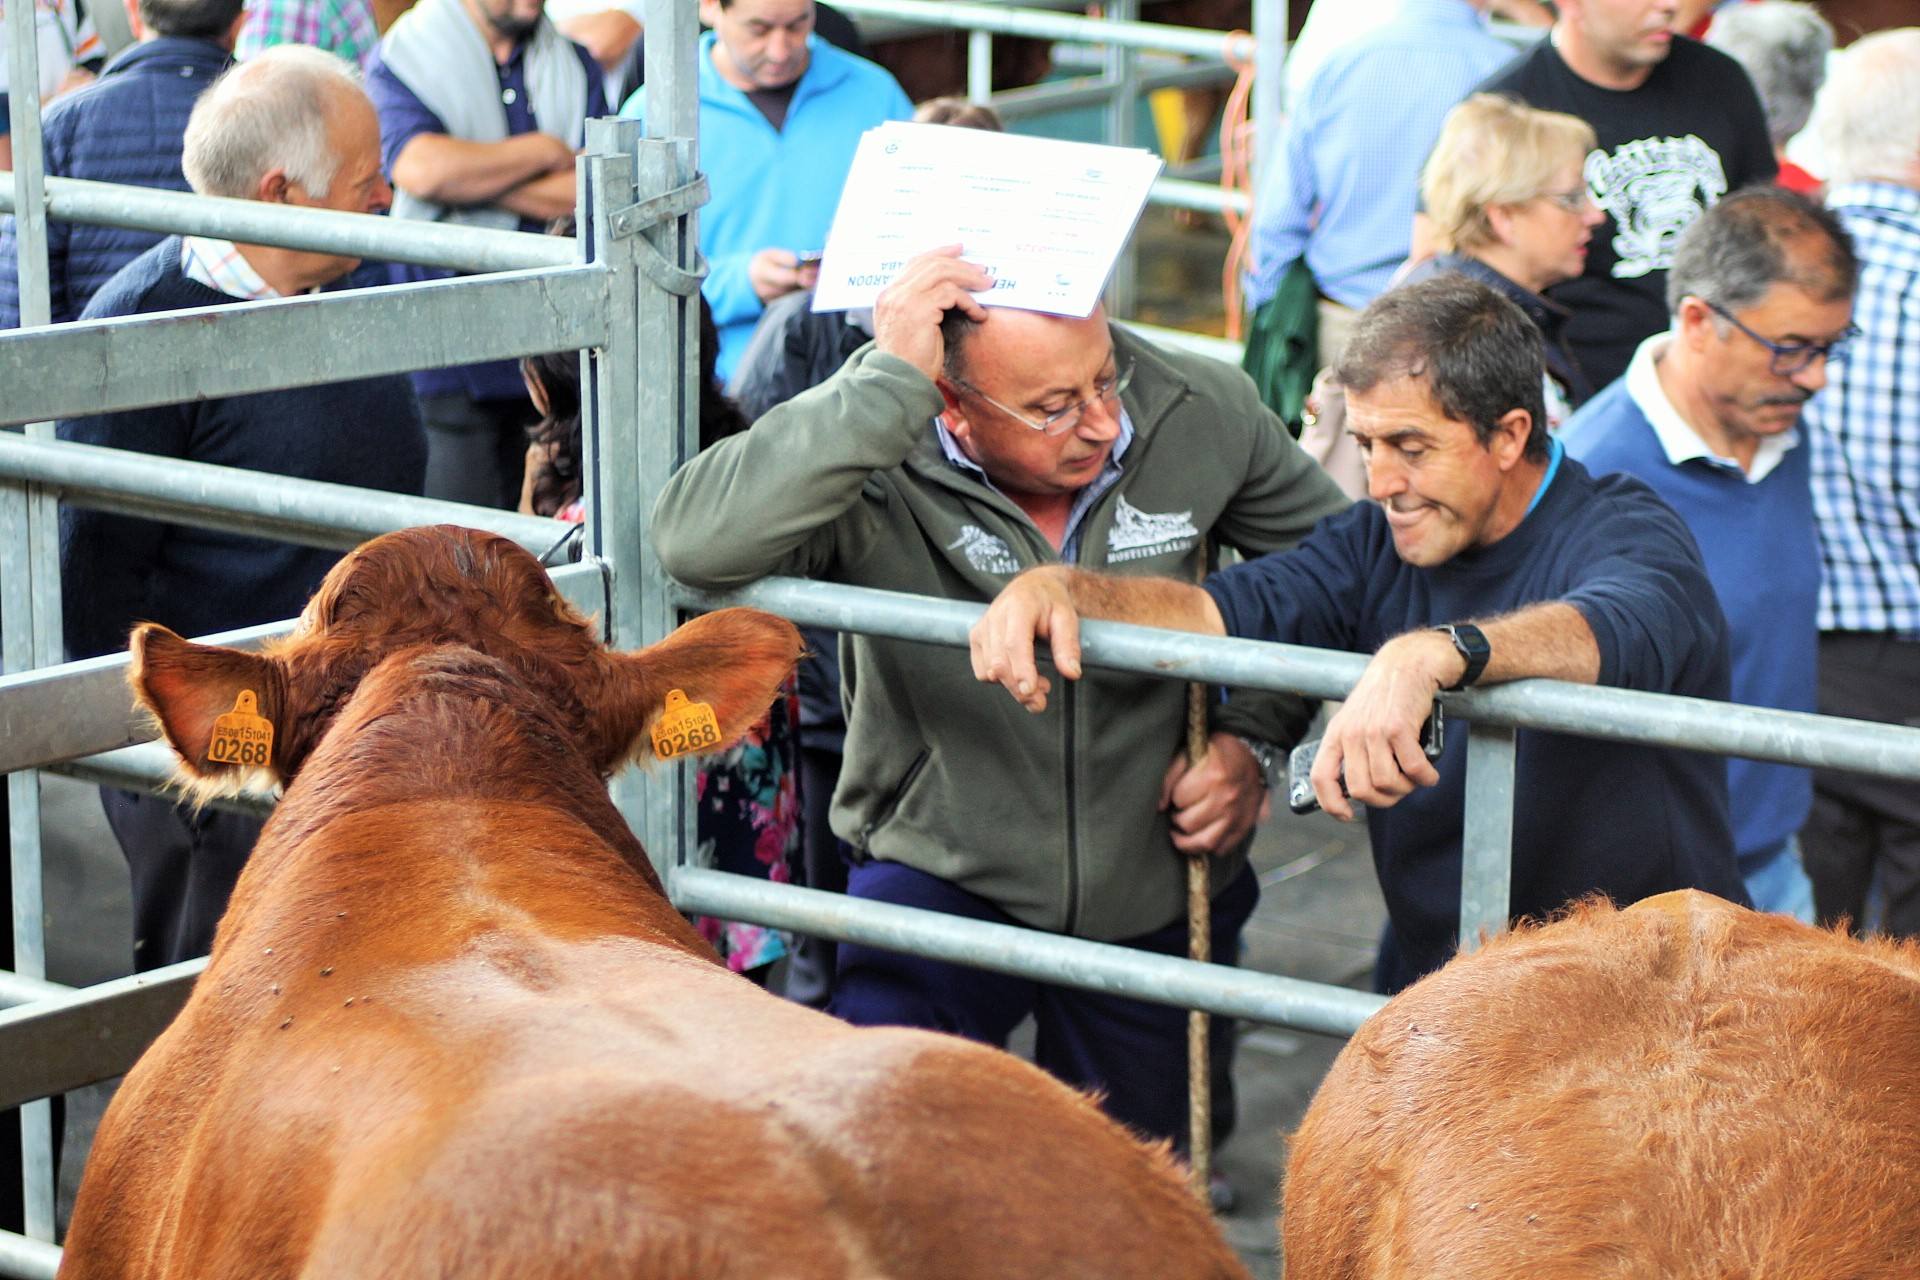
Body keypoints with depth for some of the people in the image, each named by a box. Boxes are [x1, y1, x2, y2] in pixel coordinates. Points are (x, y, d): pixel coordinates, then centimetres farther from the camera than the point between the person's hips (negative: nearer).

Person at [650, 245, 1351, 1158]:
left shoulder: (1202, 417, -13)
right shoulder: (874, 455, -24)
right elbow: (696, 544, -43)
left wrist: (1253, 739, -9)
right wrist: (889, 379, -43)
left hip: (1156, 887, 3)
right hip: (944, 870, -3)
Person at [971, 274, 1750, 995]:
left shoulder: (1625, 533, -12)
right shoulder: (1380, 544, 6)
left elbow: (1612, 634, -35)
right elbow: (1226, 613, -6)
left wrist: (1431, 654, -54)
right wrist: (1060, 589, -25)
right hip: (1430, 990, 5)